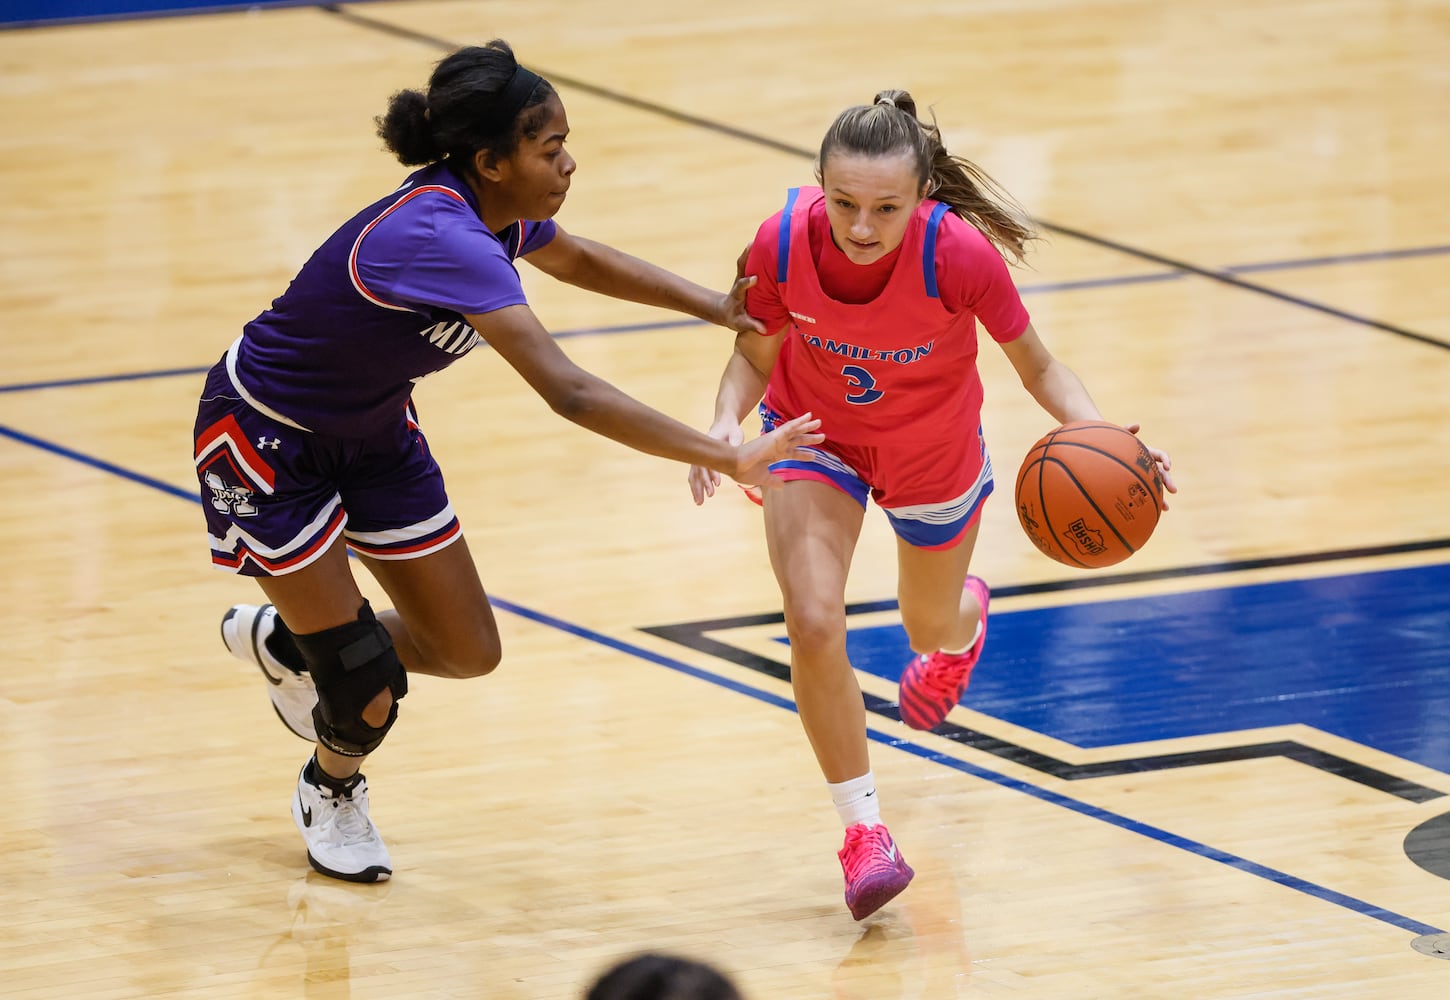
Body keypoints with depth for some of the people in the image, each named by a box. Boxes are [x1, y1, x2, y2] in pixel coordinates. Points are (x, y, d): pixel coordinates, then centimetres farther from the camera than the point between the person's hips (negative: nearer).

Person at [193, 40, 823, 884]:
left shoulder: (499, 210, -11)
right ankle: (332, 794, 29)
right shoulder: (443, 238, -38)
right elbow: (569, 392, -45)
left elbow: (575, 258, 15)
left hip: (370, 430, 8)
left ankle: (281, 640, 36)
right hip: (266, 440, -8)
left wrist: (714, 305, 3)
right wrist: (729, 460, -46)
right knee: (367, 688, -7)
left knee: (467, 652, 8)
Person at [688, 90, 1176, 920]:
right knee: (815, 625, -20)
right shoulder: (783, 244, -32)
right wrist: (726, 422, -34)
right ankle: (864, 831, 0)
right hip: (818, 438, 0)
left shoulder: (960, 254, -37)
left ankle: (966, 619, 65)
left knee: (932, 631, 23)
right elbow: (756, 354, -13)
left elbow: (1037, 366, -22)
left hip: (935, 458, 0)